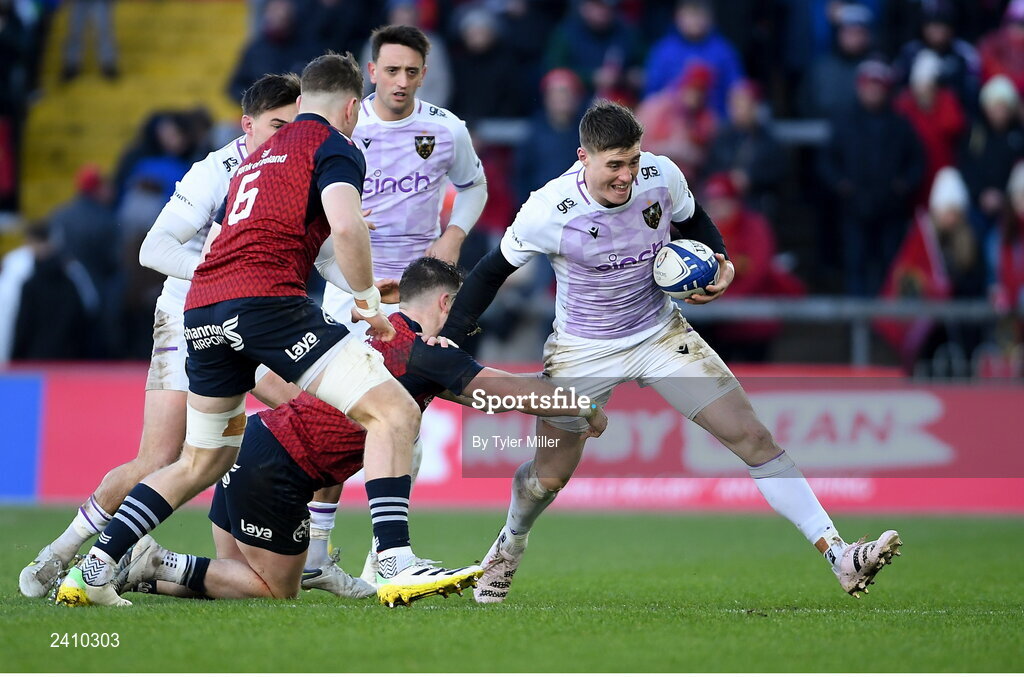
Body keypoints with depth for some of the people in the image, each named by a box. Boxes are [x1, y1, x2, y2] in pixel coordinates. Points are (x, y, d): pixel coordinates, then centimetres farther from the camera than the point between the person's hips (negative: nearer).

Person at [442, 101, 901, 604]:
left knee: (753, 437, -9)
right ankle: (509, 548, 45)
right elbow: (494, 269, -9)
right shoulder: (548, 211, -25)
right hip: (583, 353, -2)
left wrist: (721, 265, -10)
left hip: (662, 334, 2)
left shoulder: (661, 177, -16)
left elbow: (693, 221, 7)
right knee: (548, 477, 8)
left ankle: (839, 557, -11)